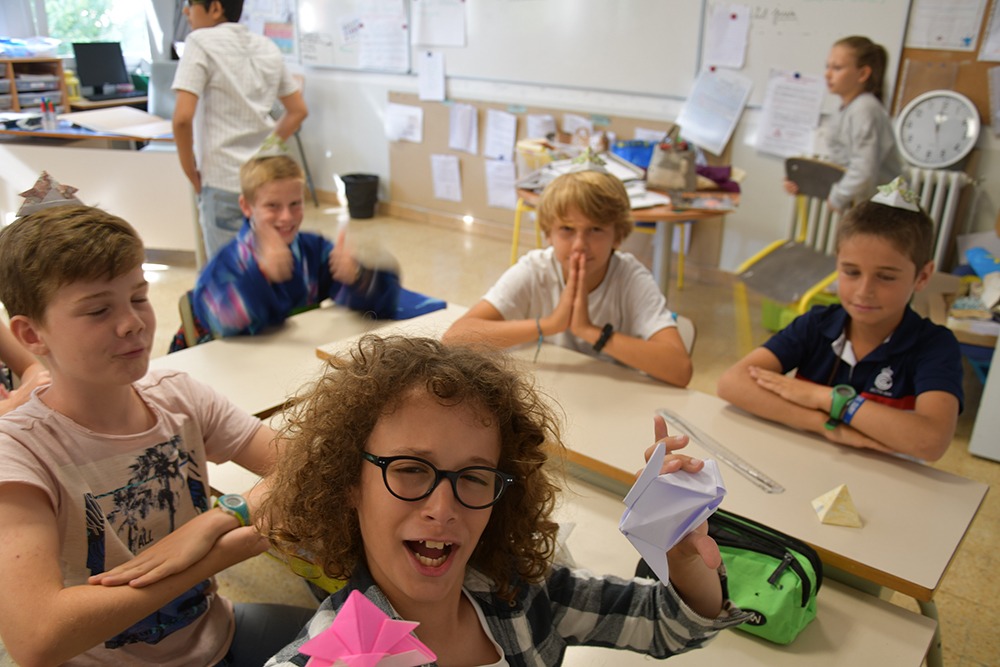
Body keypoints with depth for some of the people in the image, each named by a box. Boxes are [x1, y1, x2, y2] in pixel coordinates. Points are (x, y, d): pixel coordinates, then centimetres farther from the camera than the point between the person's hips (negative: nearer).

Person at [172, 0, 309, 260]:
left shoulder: (201, 42, -8)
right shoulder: (267, 47, 11)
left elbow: (183, 118, -18)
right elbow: (298, 111, 18)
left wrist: (193, 175, -6)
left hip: (224, 184, -6)